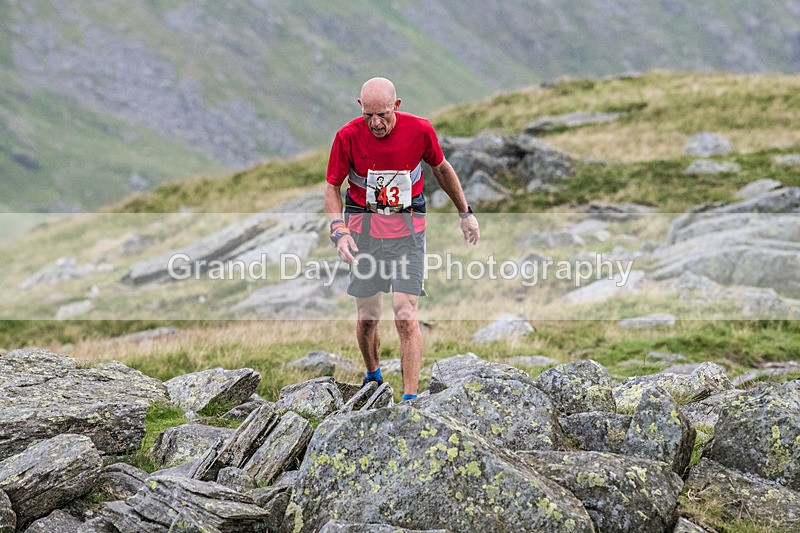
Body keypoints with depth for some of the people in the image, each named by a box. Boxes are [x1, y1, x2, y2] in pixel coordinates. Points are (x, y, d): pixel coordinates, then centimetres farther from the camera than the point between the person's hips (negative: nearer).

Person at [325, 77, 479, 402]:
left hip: (408, 227, -1)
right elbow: (332, 186, -2)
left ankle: (410, 397, -8)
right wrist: (339, 230, -16)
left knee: (406, 317, -10)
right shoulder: (348, 136, -12)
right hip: (363, 226, 1)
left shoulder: (419, 130, -11)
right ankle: (373, 376, 34)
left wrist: (465, 212, 16)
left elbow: (441, 169, 8)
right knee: (367, 316, 6)